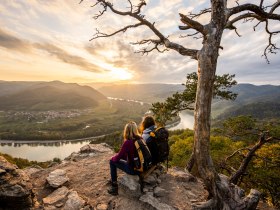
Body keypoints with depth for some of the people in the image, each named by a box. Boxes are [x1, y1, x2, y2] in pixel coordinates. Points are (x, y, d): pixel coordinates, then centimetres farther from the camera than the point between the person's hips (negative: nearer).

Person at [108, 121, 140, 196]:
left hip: (133, 169, -6)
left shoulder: (127, 143, -23)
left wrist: (113, 157, 10)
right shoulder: (140, 139, -4)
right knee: (123, 157, 25)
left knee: (112, 161, 10)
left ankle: (114, 186, 19)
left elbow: (118, 158, -12)